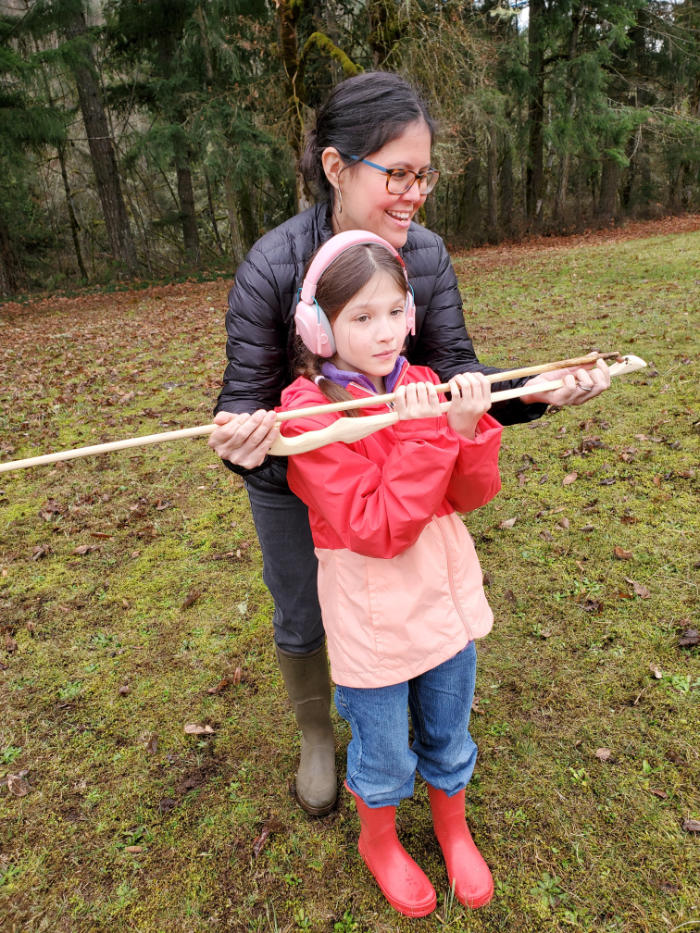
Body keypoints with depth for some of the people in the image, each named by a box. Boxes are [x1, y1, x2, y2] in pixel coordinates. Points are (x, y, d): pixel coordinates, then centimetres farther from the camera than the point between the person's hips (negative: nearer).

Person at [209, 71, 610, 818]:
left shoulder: (427, 255, -17)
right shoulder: (271, 266, -26)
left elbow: (454, 368, -15)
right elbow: (246, 391, -23)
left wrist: (536, 392, -32)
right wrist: (238, 438, -46)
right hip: (292, 482, -2)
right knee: (301, 623, 17)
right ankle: (315, 740, 48)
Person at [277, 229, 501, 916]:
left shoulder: (423, 386, -3)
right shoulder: (308, 413, -19)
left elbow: (472, 495, -4)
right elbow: (378, 530, -25)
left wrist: (468, 428, -22)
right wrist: (423, 435, -29)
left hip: (445, 592, 5)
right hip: (372, 613, -4)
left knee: (449, 736, 25)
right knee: (384, 753, 19)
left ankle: (452, 827, 55)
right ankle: (379, 841, 51)